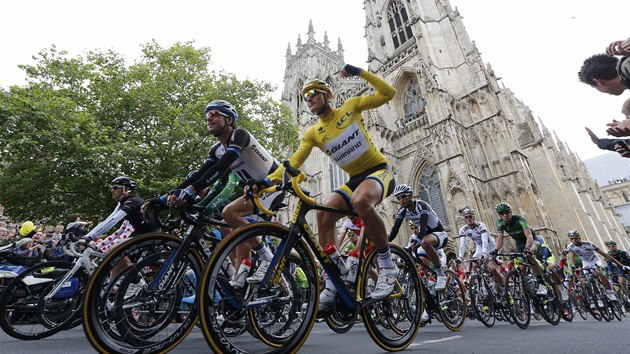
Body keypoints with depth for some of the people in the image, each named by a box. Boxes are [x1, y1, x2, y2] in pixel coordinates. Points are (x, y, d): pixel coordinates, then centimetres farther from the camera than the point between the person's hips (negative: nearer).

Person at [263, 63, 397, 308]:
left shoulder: (350, 106, 1)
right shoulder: (312, 134, 5)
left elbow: (388, 93, -2)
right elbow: (294, 161, -9)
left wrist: (359, 72, -8)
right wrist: (268, 179, -24)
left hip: (379, 171, -4)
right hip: (354, 180, 4)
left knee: (360, 200, -38)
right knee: (324, 214, -21)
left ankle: (387, 265, -19)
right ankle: (332, 284, -13)